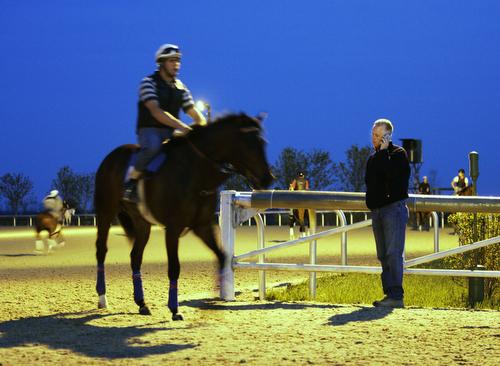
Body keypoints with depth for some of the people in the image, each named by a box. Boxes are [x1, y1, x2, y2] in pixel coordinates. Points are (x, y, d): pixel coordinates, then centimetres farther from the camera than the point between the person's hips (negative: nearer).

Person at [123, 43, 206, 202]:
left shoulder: (180, 87, 13)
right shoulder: (148, 83, -6)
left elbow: (194, 113, 12)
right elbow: (156, 111, -20)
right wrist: (180, 126, -31)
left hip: (170, 133, 6)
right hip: (149, 130, -6)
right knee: (153, 146, -39)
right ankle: (131, 181, -22)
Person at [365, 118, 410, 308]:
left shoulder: (398, 154, -4)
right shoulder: (373, 158, 18)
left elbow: (392, 173, -23)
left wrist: (383, 152, -15)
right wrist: (371, 203, 15)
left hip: (394, 209, -8)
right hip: (377, 211, 8)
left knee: (393, 254, -14)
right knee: (383, 256, 7)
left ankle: (396, 296, -17)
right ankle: (389, 294, 9)